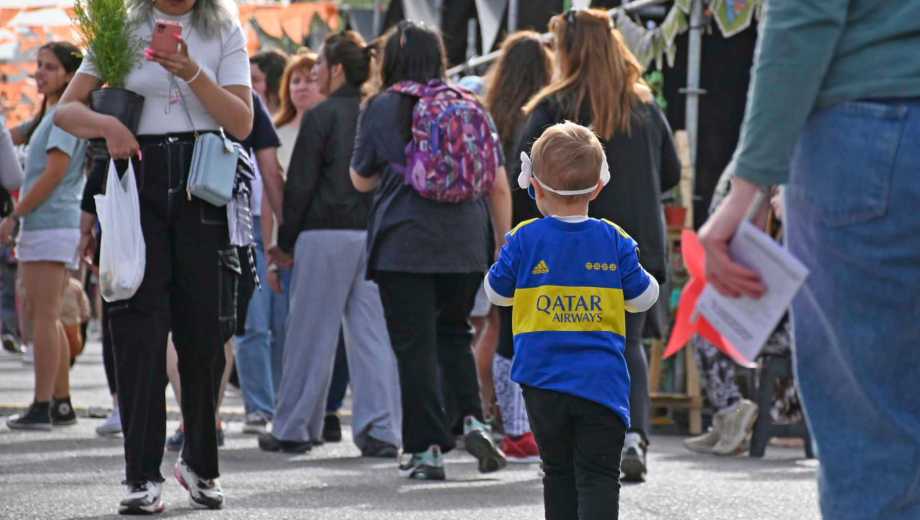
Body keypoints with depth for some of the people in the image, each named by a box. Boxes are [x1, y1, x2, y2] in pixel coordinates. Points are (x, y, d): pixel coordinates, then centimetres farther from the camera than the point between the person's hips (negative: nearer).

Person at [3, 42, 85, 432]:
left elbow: (55, 172, -16)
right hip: (41, 225, 10)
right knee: (40, 316, 12)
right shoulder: (47, 115, 20)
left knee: (44, 317, -11)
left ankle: (42, 406, -13)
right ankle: (61, 403, 15)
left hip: (51, 223, -10)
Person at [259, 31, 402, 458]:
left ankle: (294, 430, 9)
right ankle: (380, 431, -2)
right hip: (373, 233, 5)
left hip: (326, 234, -5)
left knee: (310, 334, 3)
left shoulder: (321, 116, -7)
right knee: (372, 333, 4)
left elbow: (300, 183, -7)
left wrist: (286, 242, 0)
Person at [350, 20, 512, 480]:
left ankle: (425, 449, -1)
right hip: (466, 245, 3)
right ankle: (472, 421, -1)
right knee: (454, 334, 19)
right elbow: (499, 187, 7)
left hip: (403, 244, -3)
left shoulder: (381, 108, 0)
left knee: (415, 346, 1)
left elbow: (361, 179, 9)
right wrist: (504, 246, 14)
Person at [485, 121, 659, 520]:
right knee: (599, 477, -3)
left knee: (559, 472, 15)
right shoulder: (615, 241, -3)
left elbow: (497, 292, 9)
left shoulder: (525, 240, -5)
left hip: (543, 381, 1)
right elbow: (642, 298, 7)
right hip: (601, 379, -1)